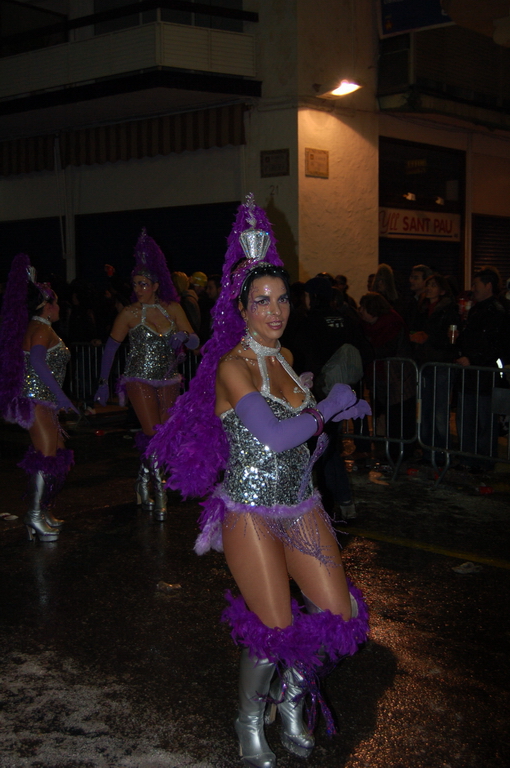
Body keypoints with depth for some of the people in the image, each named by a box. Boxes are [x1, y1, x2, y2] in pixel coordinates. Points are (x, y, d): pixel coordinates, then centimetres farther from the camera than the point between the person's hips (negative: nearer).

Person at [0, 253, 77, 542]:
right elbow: (37, 362, -25)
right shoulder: (41, 328, -10)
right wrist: (60, 395, -25)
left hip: (42, 400, 10)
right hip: (36, 398, -10)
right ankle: (35, 515, -11)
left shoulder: (37, 328, 19)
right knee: (47, 453, -12)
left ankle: (44, 509, 16)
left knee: (58, 453, 11)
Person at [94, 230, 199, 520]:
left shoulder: (173, 308, 2)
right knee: (154, 434, -14)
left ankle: (144, 481, 28)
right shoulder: (130, 313, -4)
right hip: (140, 379, -3)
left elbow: (195, 343, 1)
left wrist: (183, 336, -22)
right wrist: (103, 383, 1)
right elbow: (111, 347, 1)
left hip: (168, 381, 3)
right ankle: (159, 490, -1)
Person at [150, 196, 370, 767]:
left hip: (300, 505, 7)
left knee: (339, 615, 5)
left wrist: (337, 411, 5)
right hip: (251, 511, -7)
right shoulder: (233, 365, -16)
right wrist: (328, 405, -13)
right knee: (276, 630, -2)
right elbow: (273, 436, -26)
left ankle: (289, 699, 34)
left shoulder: (283, 357, 9)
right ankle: (249, 722, 29)